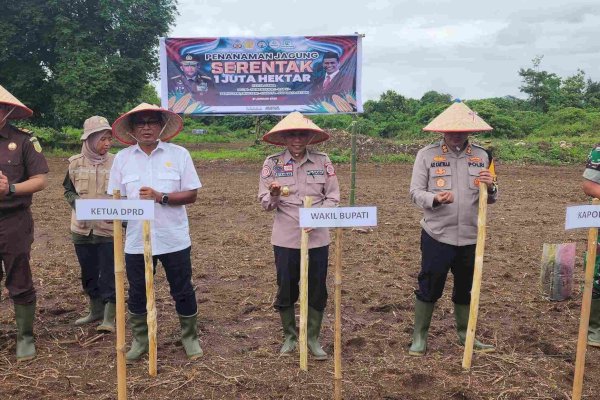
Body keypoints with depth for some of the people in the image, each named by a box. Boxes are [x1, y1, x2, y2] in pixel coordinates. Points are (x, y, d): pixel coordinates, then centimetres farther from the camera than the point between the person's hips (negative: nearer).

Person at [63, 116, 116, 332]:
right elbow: (68, 190, 11)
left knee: (108, 273, -1)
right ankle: (96, 310, 32)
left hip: (108, 228, -3)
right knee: (89, 272, 15)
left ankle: (109, 317, 8)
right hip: (82, 227, 3)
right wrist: (78, 203, -9)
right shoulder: (76, 163, 1)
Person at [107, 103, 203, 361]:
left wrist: (161, 197, -18)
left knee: (182, 291, 10)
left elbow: (191, 194, -4)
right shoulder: (122, 158, 5)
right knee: (137, 293, 13)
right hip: (136, 240, 2)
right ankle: (140, 340, 33)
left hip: (174, 239, -1)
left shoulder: (179, 154, -1)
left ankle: (190, 338, 29)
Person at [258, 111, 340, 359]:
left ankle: (312, 338, 28)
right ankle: (289, 337, 31)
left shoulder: (323, 161, -1)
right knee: (286, 290, 10)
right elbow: (265, 203, -2)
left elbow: (333, 197, 1)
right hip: (285, 239, 0)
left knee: (317, 290, 8)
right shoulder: (272, 163, -2)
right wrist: (274, 195, -24)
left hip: (317, 238, 1)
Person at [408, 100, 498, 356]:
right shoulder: (426, 155, -4)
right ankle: (419, 337, 21)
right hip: (437, 235, -3)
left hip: (470, 236, 4)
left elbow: (490, 199, 7)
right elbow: (415, 192, -8)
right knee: (429, 287, 4)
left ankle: (464, 334, 36)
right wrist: (435, 199, -27)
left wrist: (491, 188, -15)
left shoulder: (481, 156, 6)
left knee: (465, 288, 17)